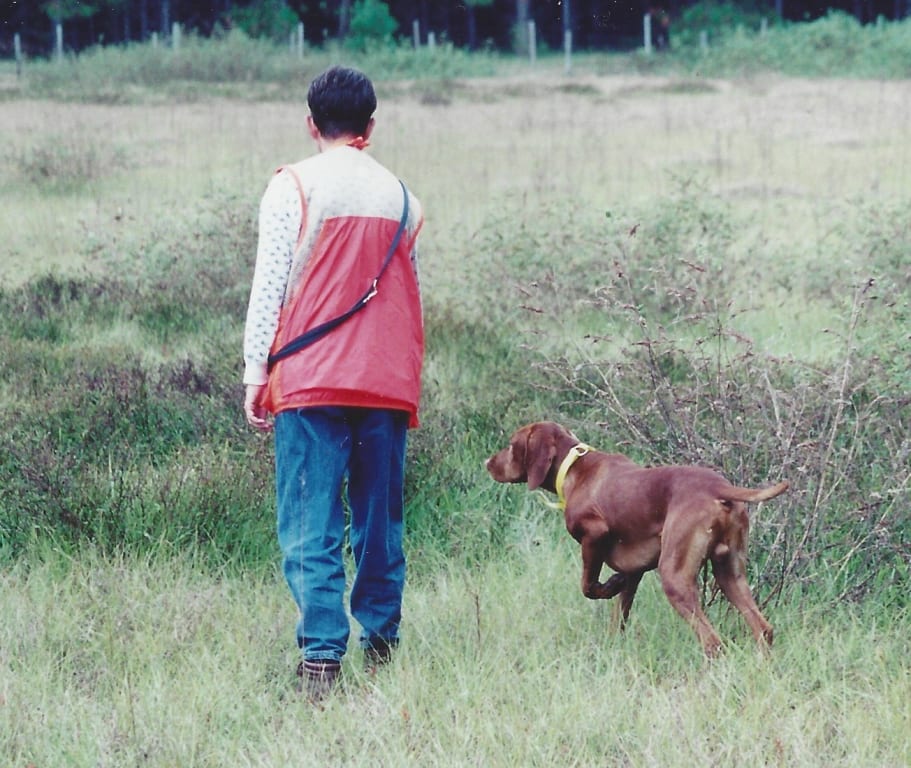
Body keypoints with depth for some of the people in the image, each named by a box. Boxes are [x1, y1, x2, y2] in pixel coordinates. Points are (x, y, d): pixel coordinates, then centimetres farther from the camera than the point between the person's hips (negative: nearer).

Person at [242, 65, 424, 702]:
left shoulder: (293, 188, -3)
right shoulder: (400, 196, 11)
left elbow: (270, 287, -6)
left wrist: (256, 372, -2)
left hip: (311, 382, -4)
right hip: (388, 383, 4)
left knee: (312, 529, -6)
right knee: (381, 521, 12)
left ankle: (322, 657, -14)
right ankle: (381, 643, 16)